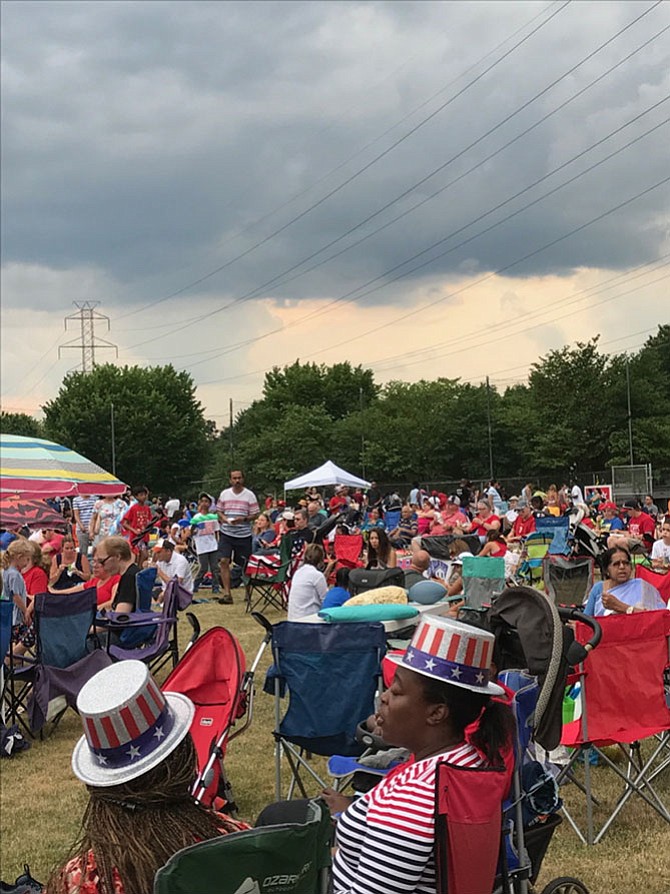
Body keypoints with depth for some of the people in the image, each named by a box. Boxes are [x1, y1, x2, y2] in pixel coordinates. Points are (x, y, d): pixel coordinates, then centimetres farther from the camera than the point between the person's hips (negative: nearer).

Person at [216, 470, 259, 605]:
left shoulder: (249, 495, -1)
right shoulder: (224, 494, 6)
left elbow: (255, 515, 0)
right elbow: (219, 511, 13)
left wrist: (243, 519, -18)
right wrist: (225, 519, -8)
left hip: (244, 534, -1)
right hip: (226, 533, 2)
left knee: (245, 564, 5)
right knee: (223, 561, -11)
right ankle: (227, 593, -9)